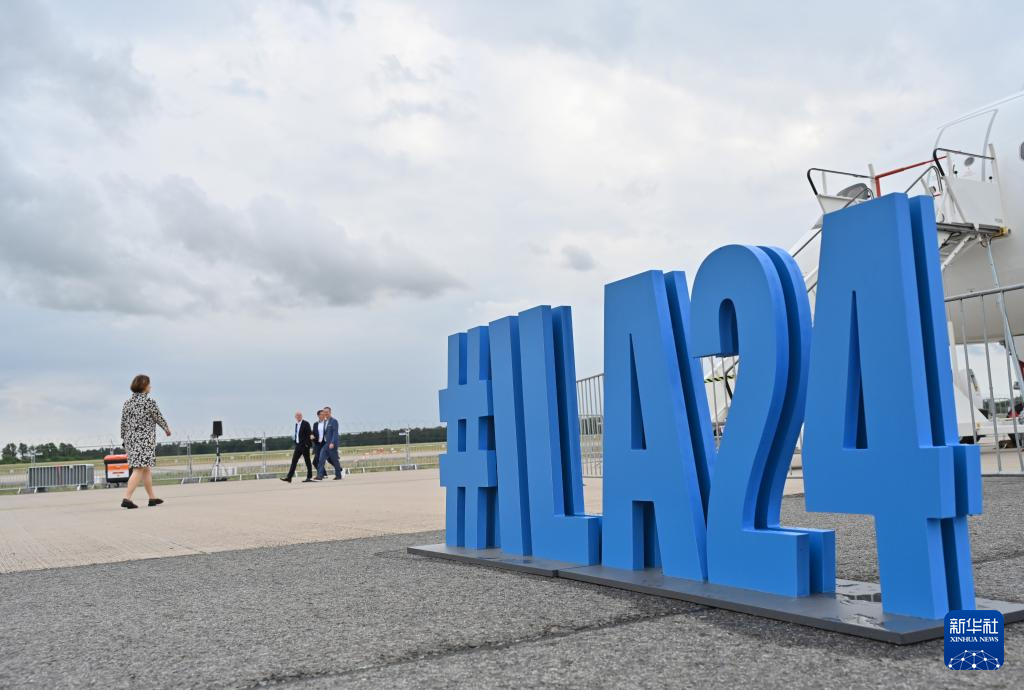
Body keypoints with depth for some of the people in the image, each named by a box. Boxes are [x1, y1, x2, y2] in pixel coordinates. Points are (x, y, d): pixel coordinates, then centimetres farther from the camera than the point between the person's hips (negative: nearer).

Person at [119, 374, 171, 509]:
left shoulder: (127, 402, 9)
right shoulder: (149, 402, -10)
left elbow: (123, 423, 10)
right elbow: (159, 418, 0)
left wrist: (125, 441, 17)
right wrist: (167, 428, 19)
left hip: (130, 439, 8)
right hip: (145, 439, -7)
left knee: (146, 469, 17)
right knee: (139, 470, -9)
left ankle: (152, 498, 25)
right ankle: (127, 498, -19)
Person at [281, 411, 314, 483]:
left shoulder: (306, 423, -9)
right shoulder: (296, 424, 13)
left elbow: (309, 434, -13)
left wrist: (307, 444, -17)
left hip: (304, 445, -7)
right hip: (298, 445, 7)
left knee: (307, 461, 1)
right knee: (294, 461, 2)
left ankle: (309, 477, 8)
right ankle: (289, 477, 0)